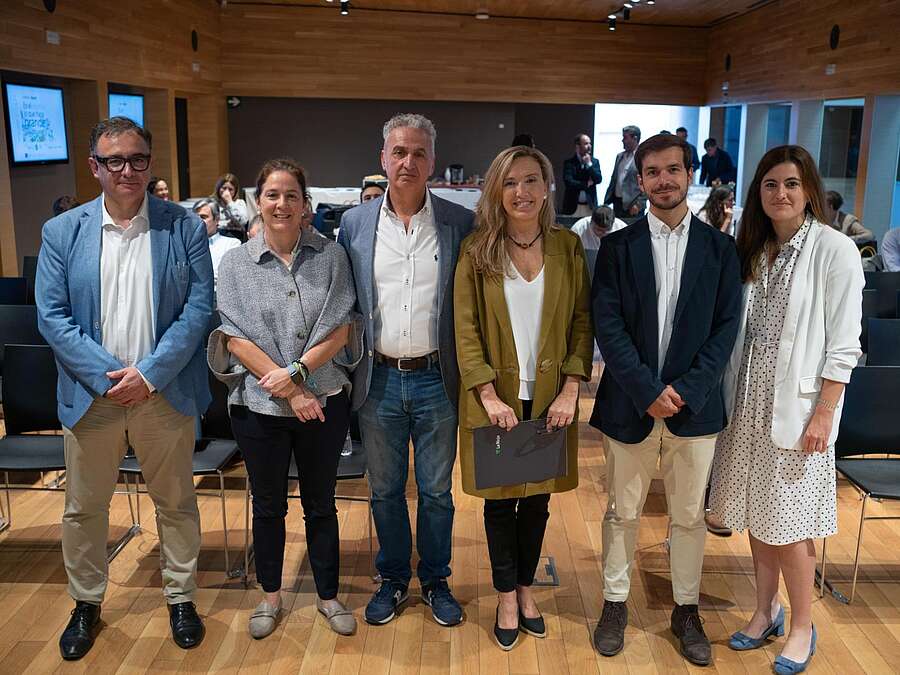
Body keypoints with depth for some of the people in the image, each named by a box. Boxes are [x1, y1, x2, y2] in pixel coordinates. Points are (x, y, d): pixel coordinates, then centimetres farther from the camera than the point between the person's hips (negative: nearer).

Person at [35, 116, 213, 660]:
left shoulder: (185, 227, -2)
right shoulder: (62, 232, 1)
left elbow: (199, 307, -7)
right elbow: (52, 316, -3)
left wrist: (149, 374, -15)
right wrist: (108, 376, -14)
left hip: (165, 394, -1)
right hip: (91, 394, 1)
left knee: (176, 502, 12)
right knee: (84, 507, 14)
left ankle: (181, 598, 32)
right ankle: (86, 604, 36)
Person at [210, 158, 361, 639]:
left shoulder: (330, 255, -1)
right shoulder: (236, 262, -1)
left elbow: (340, 329, -5)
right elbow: (236, 338, -8)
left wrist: (295, 371, -17)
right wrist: (290, 391, -15)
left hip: (324, 401, 0)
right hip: (259, 404, 0)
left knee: (320, 504, 14)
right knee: (268, 505, 16)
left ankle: (328, 595, 32)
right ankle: (270, 595, 36)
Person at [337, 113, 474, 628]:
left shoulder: (460, 223, -4)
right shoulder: (355, 223, 1)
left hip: (436, 379, -1)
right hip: (379, 379, 2)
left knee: (436, 490, 13)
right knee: (385, 490, 15)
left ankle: (436, 580, 33)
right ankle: (393, 579, 35)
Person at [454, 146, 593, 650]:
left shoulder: (567, 247, 0)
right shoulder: (477, 250, -5)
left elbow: (582, 323, 1)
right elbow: (465, 330, -7)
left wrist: (570, 390, -8)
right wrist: (489, 396, -14)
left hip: (549, 398, 2)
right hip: (496, 398, -1)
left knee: (538, 497, 13)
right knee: (501, 500, 11)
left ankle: (526, 587, 33)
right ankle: (507, 596, 28)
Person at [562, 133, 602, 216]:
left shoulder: (595, 161, 9)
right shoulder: (569, 162, -1)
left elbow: (599, 180, -3)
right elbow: (569, 182, -12)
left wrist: (589, 164, -8)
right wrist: (587, 184, -6)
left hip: (590, 206, 2)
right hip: (573, 206, -2)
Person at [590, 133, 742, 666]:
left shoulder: (720, 248, 4)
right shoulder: (618, 246, 1)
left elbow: (727, 327, -1)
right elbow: (607, 326, -6)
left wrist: (686, 391, -12)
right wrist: (648, 391, -14)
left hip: (695, 404, 1)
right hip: (630, 403, 0)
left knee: (690, 516, 12)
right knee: (623, 511, 12)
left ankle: (687, 610, 30)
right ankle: (616, 603, 28)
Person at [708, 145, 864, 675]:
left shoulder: (835, 249, -9)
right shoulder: (754, 249, 8)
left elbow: (843, 343, -11)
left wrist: (824, 414, -14)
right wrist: (729, 396, 6)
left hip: (797, 403, -5)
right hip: (750, 398, 6)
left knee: (787, 520, 1)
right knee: (757, 511, 13)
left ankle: (803, 628, 20)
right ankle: (766, 611, 30)